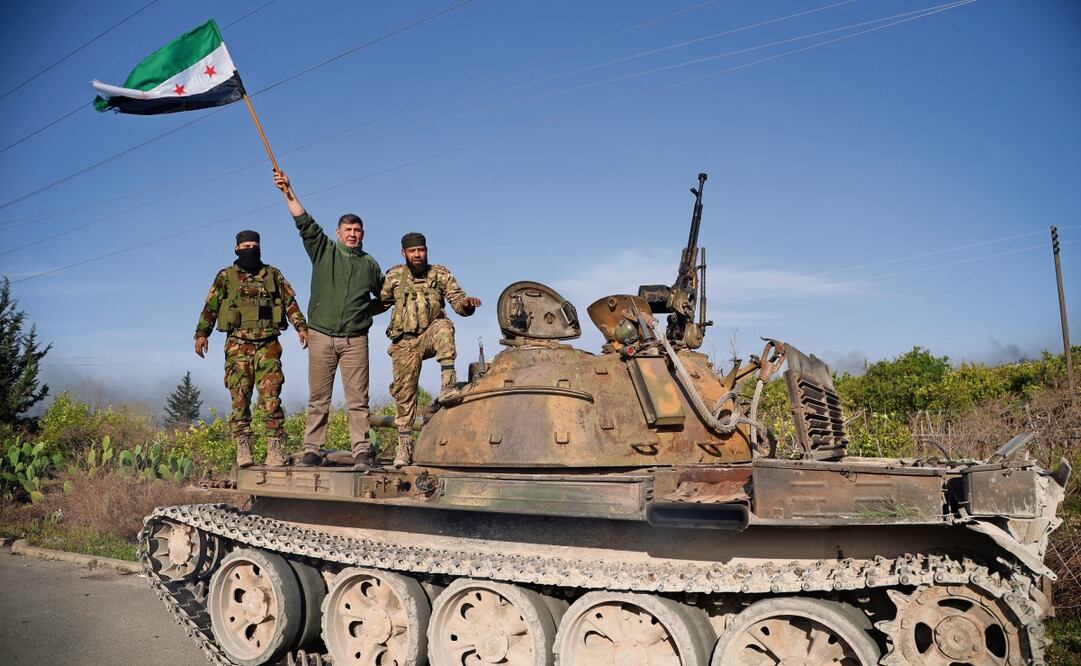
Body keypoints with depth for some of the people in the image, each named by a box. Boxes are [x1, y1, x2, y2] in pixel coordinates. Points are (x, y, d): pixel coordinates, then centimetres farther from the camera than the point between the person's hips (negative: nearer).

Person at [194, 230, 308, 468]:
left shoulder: (273, 275, 13)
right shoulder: (225, 277, 10)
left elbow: (290, 302, 11)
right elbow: (210, 307, 8)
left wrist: (301, 326, -1)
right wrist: (201, 334, -2)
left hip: (268, 345, 0)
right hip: (238, 346, 0)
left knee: (271, 398, -5)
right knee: (240, 400, 1)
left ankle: (275, 448, -2)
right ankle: (243, 449, 6)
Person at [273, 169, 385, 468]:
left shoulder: (370, 264, 13)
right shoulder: (323, 250, 9)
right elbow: (304, 222, -2)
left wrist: (368, 309, 11)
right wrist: (288, 192, -10)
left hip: (355, 339, 1)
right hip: (321, 336, 0)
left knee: (358, 399, -1)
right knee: (318, 398, 2)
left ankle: (362, 452, 1)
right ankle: (313, 450, 8)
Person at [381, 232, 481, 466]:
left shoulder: (440, 274, 2)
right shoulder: (394, 276, 4)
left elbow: (458, 303, -2)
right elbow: (381, 302, 15)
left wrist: (467, 303, -24)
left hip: (430, 336, -1)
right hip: (404, 342, 1)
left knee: (443, 325, -35)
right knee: (404, 393, 0)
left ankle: (448, 384, -39)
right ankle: (404, 446, 12)